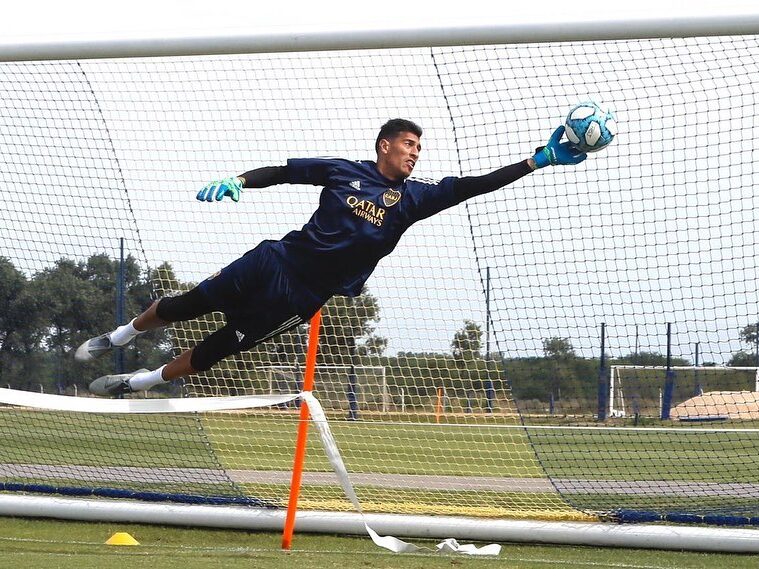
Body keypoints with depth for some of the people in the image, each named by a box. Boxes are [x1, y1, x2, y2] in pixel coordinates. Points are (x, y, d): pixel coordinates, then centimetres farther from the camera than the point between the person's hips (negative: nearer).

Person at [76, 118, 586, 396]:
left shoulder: (413, 198, -3)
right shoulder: (345, 171, -2)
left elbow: (473, 186, -12)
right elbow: (283, 172, 5)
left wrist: (539, 160, -21)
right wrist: (238, 181, -11)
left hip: (302, 299, 0)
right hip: (276, 261, 0)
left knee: (215, 351, 1)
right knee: (187, 305, 8)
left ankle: (141, 380, 19)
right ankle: (120, 335, 33)